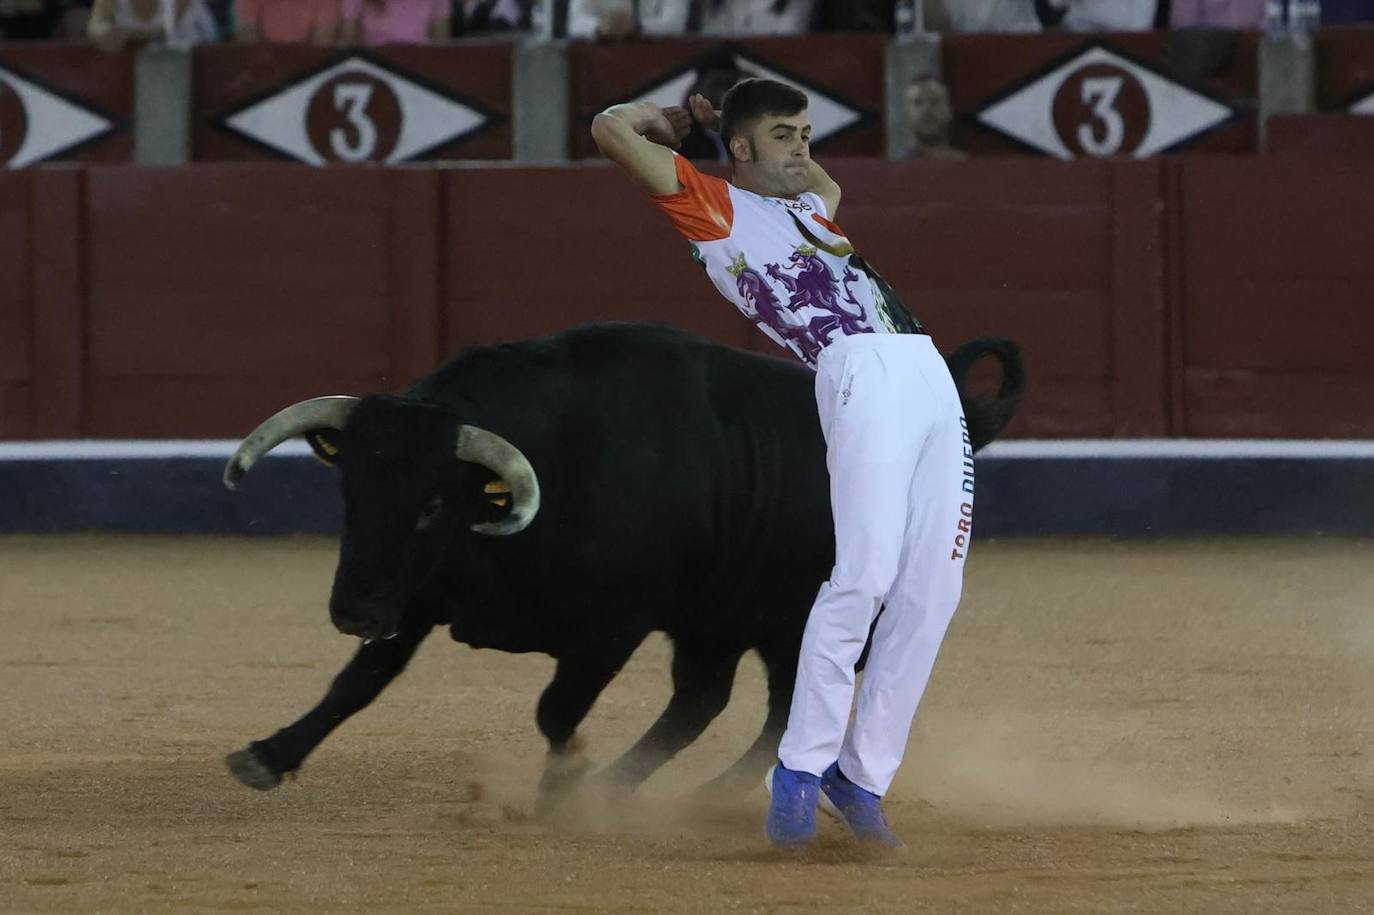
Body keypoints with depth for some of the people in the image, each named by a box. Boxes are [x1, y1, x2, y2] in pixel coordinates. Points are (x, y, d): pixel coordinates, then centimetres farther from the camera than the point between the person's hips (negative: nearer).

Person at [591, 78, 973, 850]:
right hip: (859, 373, -7)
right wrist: (677, 116, 25)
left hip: (930, 374, 7)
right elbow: (612, 128, 4)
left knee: (931, 591, -2)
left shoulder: (814, 207, 31)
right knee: (864, 575, -21)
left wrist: (728, 115, 41)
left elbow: (822, 177, 56)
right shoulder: (718, 206, 11)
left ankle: (864, 774, 3)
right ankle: (801, 768, -15)